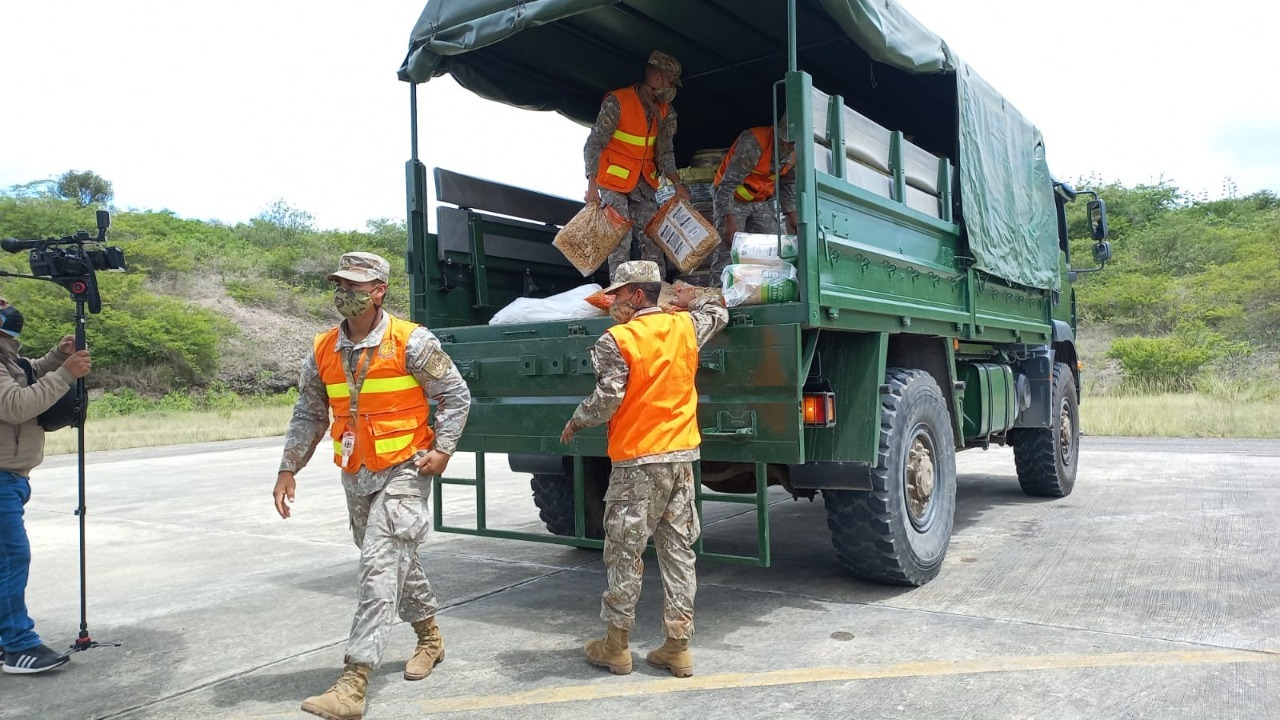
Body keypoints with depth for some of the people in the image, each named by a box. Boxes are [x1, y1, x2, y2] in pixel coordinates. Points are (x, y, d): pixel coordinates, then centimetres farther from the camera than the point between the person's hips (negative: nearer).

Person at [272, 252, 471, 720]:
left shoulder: (410, 342, -13)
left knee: (380, 567, -13)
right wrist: (288, 470, 5)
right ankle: (429, 637, 41)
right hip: (356, 475, 6)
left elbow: (455, 395, -5)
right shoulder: (323, 351, 3)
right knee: (396, 560, 19)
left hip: (403, 471, -6)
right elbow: (308, 417, 10)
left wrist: (442, 449, -13)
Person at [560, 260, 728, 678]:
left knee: (625, 553, 6)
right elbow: (718, 315, 28)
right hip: (682, 455, 6)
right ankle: (678, 647, 14)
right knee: (679, 550, 10)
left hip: (637, 460, -6)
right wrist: (690, 302, 45)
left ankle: (616, 645, 16)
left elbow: (606, 401, -14)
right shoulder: (685, 326, 7)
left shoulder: (616, 340, -11)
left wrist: (575, 422, 4)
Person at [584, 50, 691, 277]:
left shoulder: (665, 111, 2)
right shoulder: (617, 102, -17)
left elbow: (665, 152, 6)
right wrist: (592, 185, -22)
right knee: (621, 239, -11)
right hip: (614, 182, -6)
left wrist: (677, 183, -7)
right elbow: (594, 145, -16)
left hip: (644, 183, 6)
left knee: (652, 239, 2)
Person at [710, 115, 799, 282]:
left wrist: (791, 215, 0)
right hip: (731, 198, -6)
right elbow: (728, 183, -30)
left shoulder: (795, 152, -6)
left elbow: (788, 184, 11)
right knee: (727, 248, -17)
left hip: (762, 201, 7)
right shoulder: (753, 142, -28)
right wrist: (730, 220, -35)